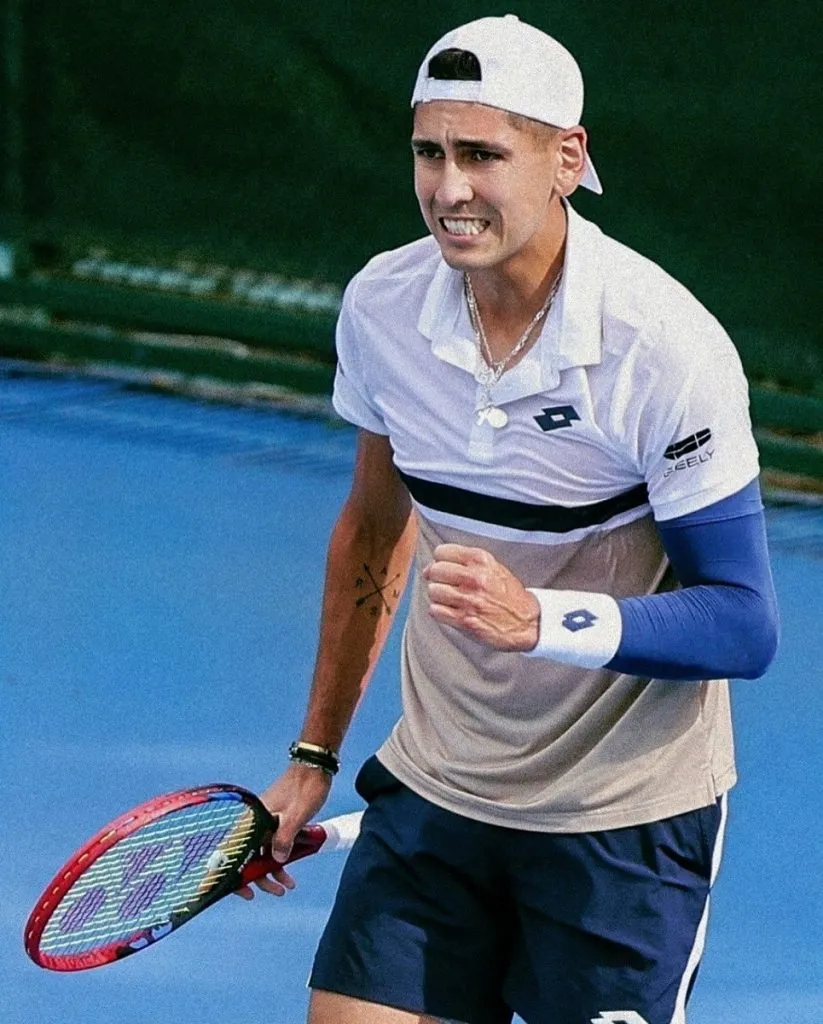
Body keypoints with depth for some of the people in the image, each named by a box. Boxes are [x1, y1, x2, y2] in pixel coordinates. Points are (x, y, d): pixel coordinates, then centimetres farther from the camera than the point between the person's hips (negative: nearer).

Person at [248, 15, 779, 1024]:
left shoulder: (666, 348, -19)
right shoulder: (379, 305, -4)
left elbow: (744, 624, -17)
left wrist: (539, 617, -31)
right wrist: (314, 756, 17)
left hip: (625, 817, -4)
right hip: (433, 789, 4)